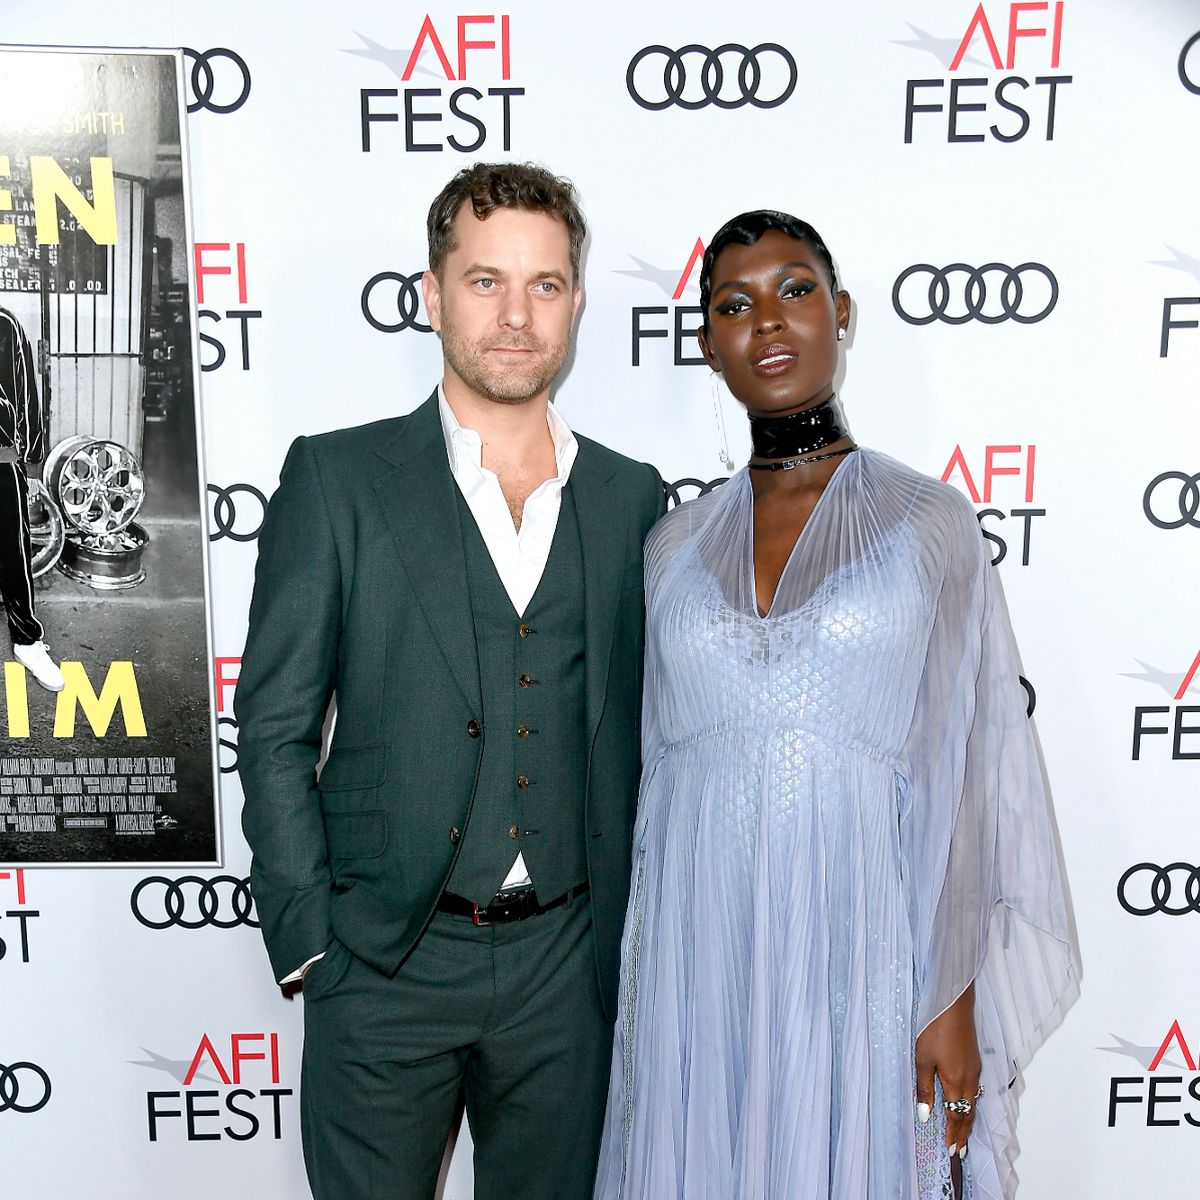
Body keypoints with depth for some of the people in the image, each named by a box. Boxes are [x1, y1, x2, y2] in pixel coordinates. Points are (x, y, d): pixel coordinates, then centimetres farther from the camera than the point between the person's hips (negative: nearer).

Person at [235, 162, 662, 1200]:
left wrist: (624, 937, 5)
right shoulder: (337, 478, -4)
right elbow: (276, 726, -4)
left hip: (567, 961, 3)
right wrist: (309, 939, -7)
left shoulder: (631, 497, 3)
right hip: (384, 960, -2)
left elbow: (635, 733, 7)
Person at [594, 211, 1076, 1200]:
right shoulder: (676, 543, 5)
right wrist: (639, 986, 11)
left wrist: (954, 1001, -6)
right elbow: (656, 766, 9)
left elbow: (962, 777, -3)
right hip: (698, 959, 3)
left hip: (858, 950, -2)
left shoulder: (929, 522, -3)